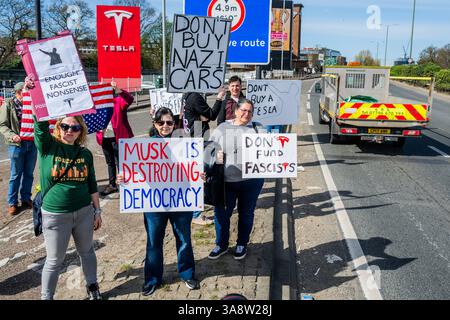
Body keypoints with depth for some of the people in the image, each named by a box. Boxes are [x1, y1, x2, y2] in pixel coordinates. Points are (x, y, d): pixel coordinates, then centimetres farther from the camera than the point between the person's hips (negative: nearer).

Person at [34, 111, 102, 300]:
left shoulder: (85, 154, 0)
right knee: (55, 260, 10)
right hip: (55, 215, -2)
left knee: (87, 252, 19)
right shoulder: (48, 146, -7)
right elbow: (40, 124, -25)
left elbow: (92, 185, 6)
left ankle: (92, 286, 40)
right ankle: (46, 297, 30)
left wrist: (97, 210, 7)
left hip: (84, 212, 3)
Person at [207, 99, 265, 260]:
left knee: (246, 213, 12)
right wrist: (215, 155, -11)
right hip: (226, 180, 1)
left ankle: (242, 244, 32)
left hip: (251, 181, 0)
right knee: (221, 213, 5)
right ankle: (221, 245, 25)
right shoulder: (222, 128, 6)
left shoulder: (257, 129, 5)